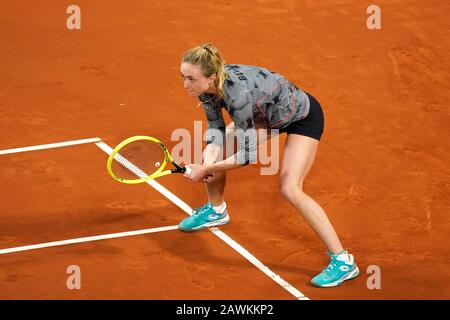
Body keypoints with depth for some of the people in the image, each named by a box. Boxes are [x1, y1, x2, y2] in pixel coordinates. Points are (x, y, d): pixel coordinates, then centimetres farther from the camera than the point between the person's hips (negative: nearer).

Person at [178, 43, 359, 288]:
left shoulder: (238, 94, -41)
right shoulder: (207, 86, -18)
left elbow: (248, 155, -33)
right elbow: (215, 127, -5)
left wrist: (205, 169, -26)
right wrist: (209, 160, -23)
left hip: (303, 116, -8)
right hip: (267, 113, 8)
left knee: (290, 189, -21)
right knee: (213, 149, 8)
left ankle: (343, 261, -15)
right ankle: (216, 210, 38)